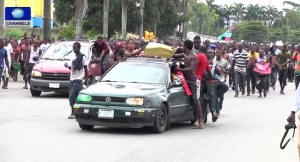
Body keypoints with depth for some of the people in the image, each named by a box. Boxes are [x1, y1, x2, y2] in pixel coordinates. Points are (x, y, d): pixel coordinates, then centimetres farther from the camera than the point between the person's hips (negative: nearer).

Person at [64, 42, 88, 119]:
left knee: (72, 96, -16)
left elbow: (86, 70, -6)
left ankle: (73, 113, -15)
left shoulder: (82, 57, -8)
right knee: (71, 97, 7)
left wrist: (86, 81, -8)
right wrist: (68, 66, 2)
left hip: (78, 80, -8)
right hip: (72, 79, 8)